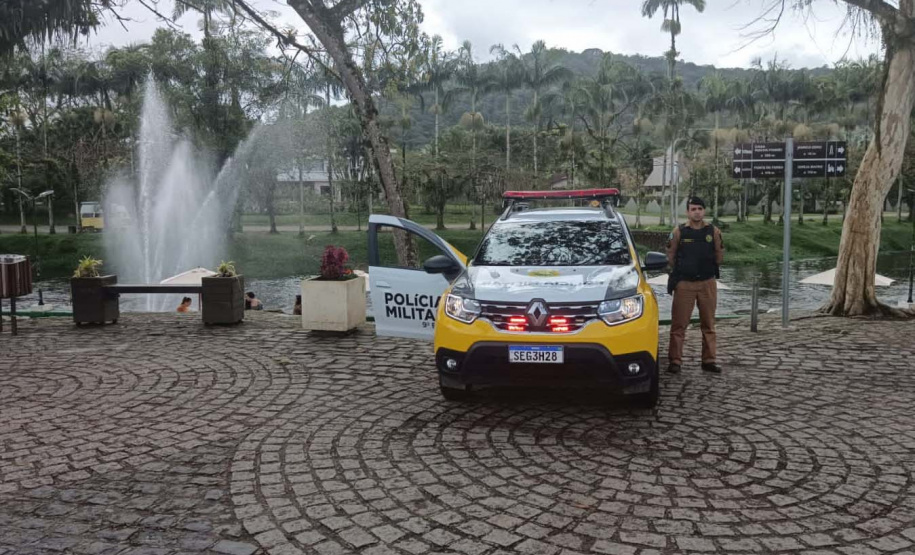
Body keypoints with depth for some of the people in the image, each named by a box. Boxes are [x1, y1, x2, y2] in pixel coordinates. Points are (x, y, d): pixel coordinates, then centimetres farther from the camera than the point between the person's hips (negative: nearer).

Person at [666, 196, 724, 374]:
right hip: (684, 284, -2)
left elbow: (720, 258, 9)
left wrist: (706, 266, 7)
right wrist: (683, 268, 6)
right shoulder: (679, 232, -1)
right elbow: (671, 258, 4)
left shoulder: (713, 231, 3)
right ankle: (674, 360, 7)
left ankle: (709, 360, 18)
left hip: (708, 283, 2)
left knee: (708, 324, 9)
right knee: (679, 324, 0)